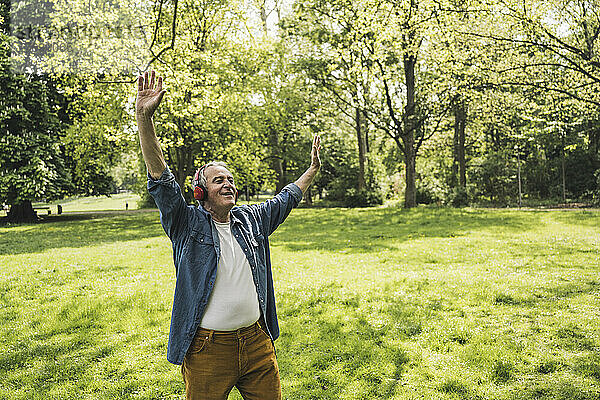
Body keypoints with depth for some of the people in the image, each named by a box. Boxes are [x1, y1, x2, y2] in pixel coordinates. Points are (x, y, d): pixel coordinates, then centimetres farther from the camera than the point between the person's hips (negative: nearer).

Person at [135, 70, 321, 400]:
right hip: (207, 348, -4)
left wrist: (312, 169, 29)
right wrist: (144, 119, -28)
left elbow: (285, 199, 23)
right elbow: (161, 179, -18)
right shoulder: (187, 224, -6)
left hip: (257, 342, 4)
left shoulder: (251, 219, 7)